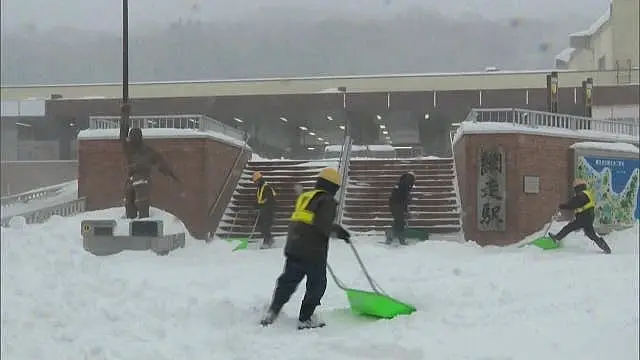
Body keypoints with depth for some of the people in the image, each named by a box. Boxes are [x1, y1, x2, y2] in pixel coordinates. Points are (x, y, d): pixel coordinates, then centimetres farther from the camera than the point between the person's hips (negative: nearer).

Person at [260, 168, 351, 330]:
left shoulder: (304, 196, 19)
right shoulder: (327, 200, -5)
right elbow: (324, 225, -18)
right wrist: (338, 231, -4)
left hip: (293, 248, 7)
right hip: (313, 251, -7)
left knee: (288, 281, 13)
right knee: (317, 284, 7)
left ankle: (271, 313, 10)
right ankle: (306, 319, 9)